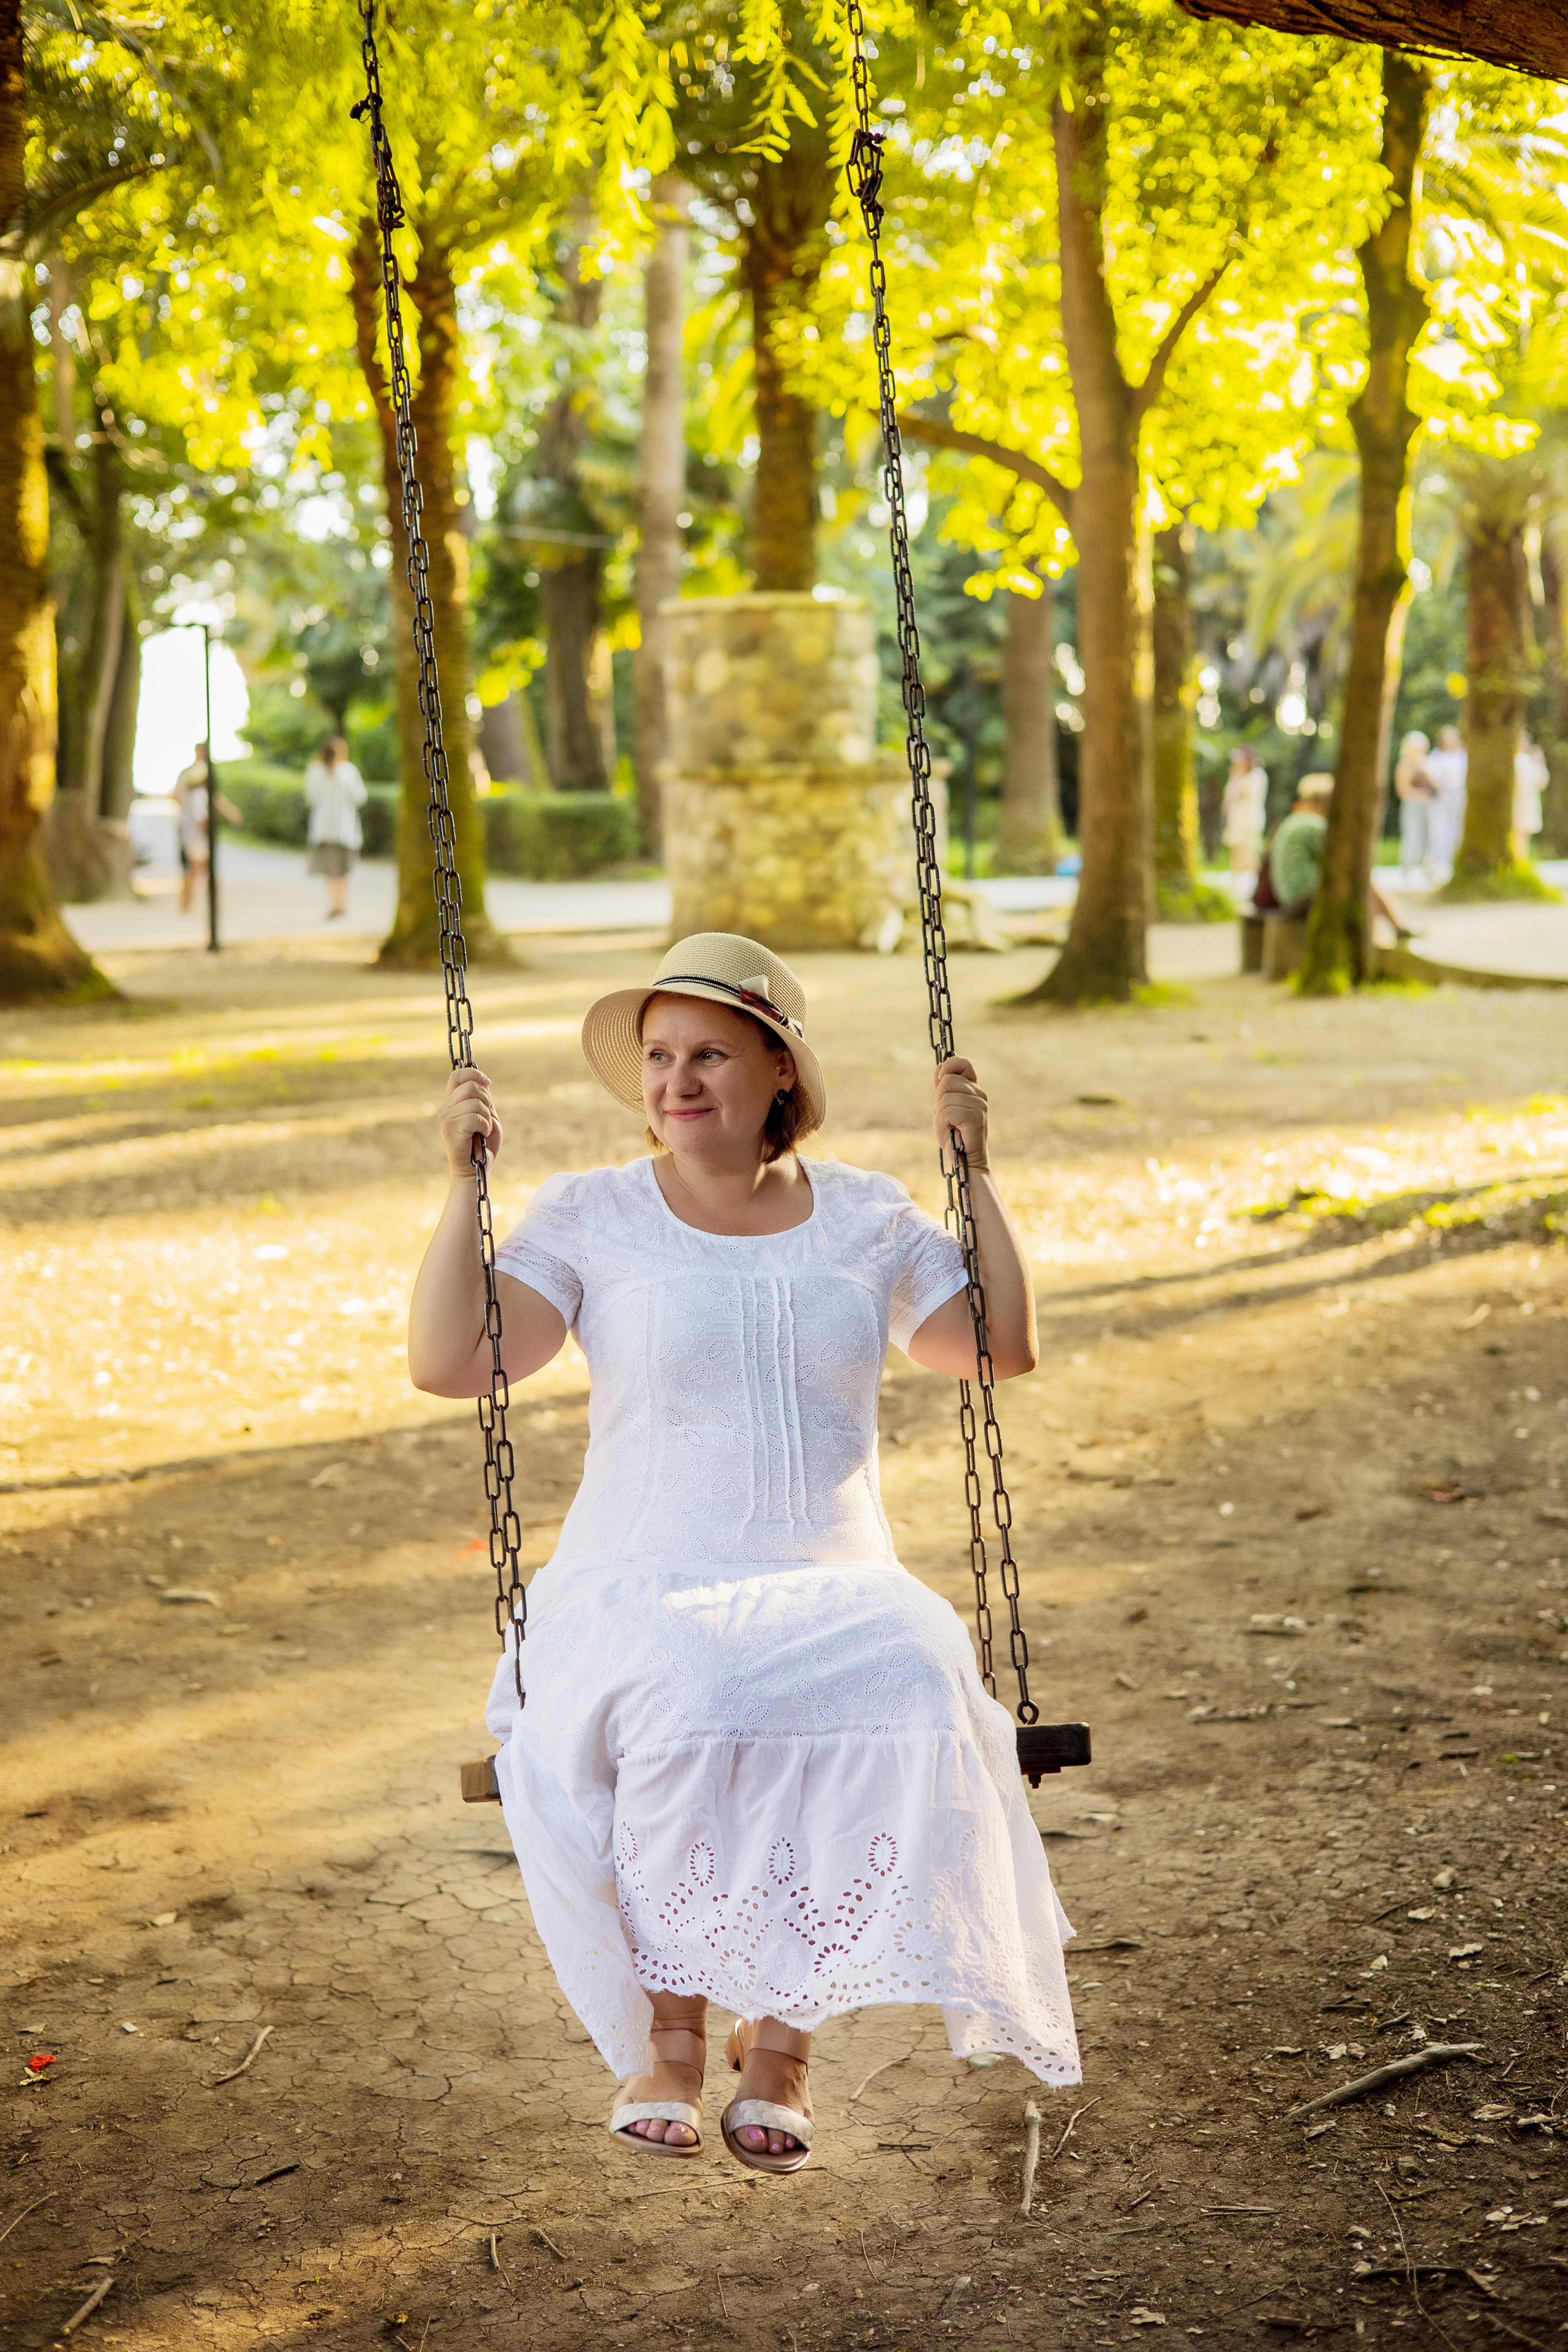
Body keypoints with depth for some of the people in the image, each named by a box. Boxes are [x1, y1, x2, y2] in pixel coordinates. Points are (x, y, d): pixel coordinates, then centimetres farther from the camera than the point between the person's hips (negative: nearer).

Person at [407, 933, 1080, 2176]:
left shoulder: (867, 1216, 12)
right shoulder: (592, 1219, 4)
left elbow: (1006, 1348, 9)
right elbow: (448, 1361, -7)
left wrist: (976, 1173, 3)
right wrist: (467, 1183, -12)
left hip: (833, 1592, 2)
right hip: (641, 1593, -2)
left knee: (906, 1701, -32)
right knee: (679, 1720, -37)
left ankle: (783, 2036, -16)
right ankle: (668, 2036, -15)